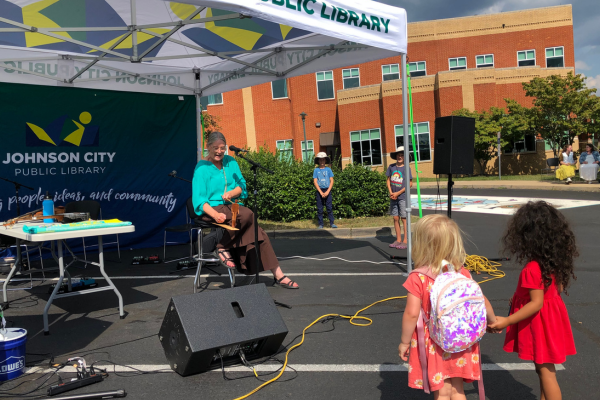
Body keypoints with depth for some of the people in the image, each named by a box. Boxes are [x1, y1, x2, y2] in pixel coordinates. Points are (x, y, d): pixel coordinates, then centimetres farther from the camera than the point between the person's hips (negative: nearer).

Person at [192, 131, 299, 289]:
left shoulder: (231, 162, 12)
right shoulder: (202, 168, -4)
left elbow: (242, 186, 10)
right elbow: (199, 199, -11)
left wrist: (231, 193, -13)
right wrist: (215, 214, -28)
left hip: (231, 207, 6)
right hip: (212, 209, -5)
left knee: (257, 233, -15)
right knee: (247, 214, -32)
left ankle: (278, 275, -12)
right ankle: (223, 247, -15)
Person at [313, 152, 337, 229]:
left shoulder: (328, 169, 5)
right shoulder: (316, 170, 4)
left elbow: (331, 181, 4)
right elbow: (315, 182, 1)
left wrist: (327, 192, -8)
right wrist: (321, 192, -8)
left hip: (327, 190, 0)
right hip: (319, 191, 0)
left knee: (329, 207, -4)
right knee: (319, 208, 1)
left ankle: (332, 223, 1)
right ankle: (320, 224, 7)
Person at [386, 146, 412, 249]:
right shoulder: (391, 167, 6)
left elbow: (410, 184, -6)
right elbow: (388, 181, 10)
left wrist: (398, 193, -10)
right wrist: (391, 193, -4)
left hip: (403, 197, -4)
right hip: (393, 197, 4)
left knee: (404, 218, -2)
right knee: (395, 218, 8)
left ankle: (405, 241, 3)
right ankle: (398, 239, 18)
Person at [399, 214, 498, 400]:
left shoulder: (417, 278, -19)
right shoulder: (463, 274, -6)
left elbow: (412, 314, -20)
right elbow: (482, 302, 1)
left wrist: (404, 342, -7)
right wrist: (493, 321, 21)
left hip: (433, 346, -4)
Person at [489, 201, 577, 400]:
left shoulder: (532, 269, -27)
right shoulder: (554, 262, -1)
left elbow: (536, 303, -25)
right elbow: (559, 289, 11)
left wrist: (507, 321, -22)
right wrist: (523, 297, 20)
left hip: (540, 323, -9)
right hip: (550, 318, 9)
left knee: (546, 372, 3)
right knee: (543, 369, 22)